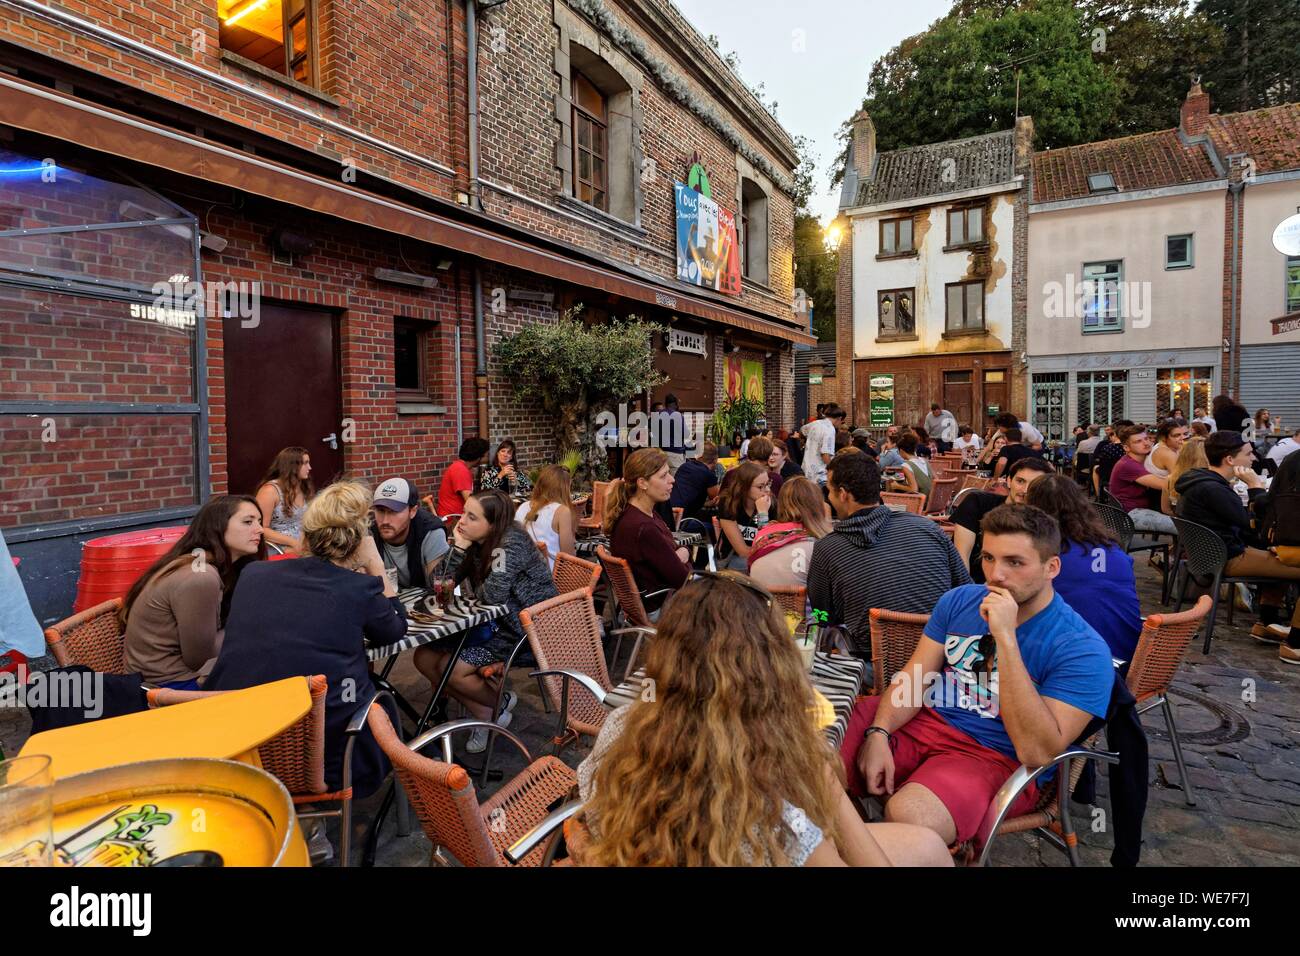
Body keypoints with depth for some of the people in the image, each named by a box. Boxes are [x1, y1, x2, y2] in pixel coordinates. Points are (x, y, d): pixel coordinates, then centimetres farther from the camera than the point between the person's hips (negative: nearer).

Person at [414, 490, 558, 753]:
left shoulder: (511, 543, -22)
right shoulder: (479, 543, 3)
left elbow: (492, 595, -28)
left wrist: (476, 590, -5)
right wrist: (459, 546, -14)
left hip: (526, 631, -9)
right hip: (495, 623, 9)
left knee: (451, 668, -16)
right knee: (424, 657, -3)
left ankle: (501, 704, 11)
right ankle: (483, 714, 5)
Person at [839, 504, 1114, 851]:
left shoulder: (1083, 649, -13)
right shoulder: (959, 600, 4)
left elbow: (1038, 753, -23)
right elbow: (915, 677, 4)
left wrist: (1006, 637, -28)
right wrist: (878, 733, -15)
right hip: (923, 722, 5)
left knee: (909, 814, -36)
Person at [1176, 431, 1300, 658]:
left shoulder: (1202, 480, 9)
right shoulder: (1211, 489, -24)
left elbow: (1239, 524, 16)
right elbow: (1254, 525, -20)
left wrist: (1267, 545, 7)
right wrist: (1256, 487, -14)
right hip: (1226, 559, -11)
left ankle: (1267, 623, 30)